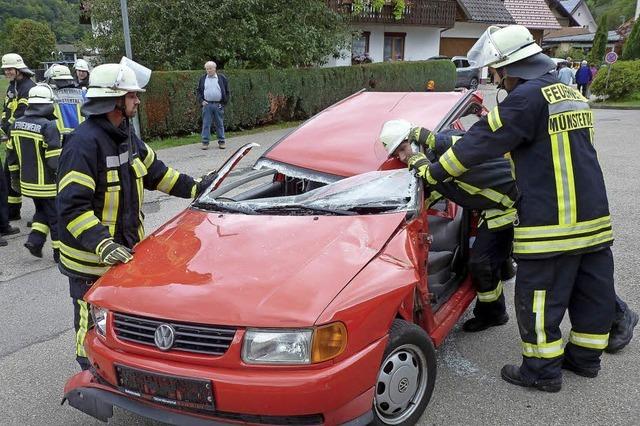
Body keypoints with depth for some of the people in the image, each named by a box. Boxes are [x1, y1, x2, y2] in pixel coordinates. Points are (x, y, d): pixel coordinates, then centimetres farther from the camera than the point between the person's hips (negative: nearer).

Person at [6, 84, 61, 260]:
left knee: (42, 211, 25)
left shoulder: (17, 124, 3)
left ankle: (35, 239, 13)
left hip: (28, 182, 7)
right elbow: (55, 160, -22)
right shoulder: (49, 126, -20)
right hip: (48, 184, -7)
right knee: (56, 217, 7)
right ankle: (59, 252, 15)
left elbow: (11, 153, 11)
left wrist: (15, 176, 21)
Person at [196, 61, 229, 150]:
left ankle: (221, 142, 13)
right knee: (206, 124, 0)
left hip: (218, 105, -1)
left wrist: (224, 102, -1)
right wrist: (201, 101, -1)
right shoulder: (202, 79, 9)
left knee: (220, 124, 5)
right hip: (207, 105, 1)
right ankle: (205, 142, 4)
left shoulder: (222, 78, 5)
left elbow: (227, 91, 8)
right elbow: (198, 91, 14)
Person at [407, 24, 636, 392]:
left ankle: (543, 370, 17)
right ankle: (585, 357, 35)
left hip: (551, 224, -9)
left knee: (540, 298, 4)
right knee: (593, 290, 18)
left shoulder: (528, 97, -15)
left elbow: (481, 143, -13)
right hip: (594, 216, 9)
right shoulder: (571, 93, 15)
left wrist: (433, 172, -3)